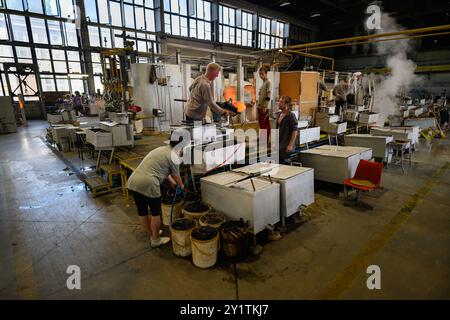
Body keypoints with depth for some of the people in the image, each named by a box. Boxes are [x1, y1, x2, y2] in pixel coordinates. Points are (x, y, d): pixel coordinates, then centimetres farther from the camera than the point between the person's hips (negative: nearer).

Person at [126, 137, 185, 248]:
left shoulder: (162, 149, 22)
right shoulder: (174, 156, -3)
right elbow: (176, 176, 7)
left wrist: (172, 182, 41)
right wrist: (181, 186, 27)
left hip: (133, 181, 9)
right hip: (148, 184, -9)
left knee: (142, 211, 19)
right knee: (155, 212, 10)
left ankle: (152, 233, 40)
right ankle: (156, 240, 24)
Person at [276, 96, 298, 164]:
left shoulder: (291, 116, -13)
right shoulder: (280, 114, 11)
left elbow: (295, 131, -15)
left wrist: (290, 145, -19)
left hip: (286, 146, -8)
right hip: (279, 145, 8)